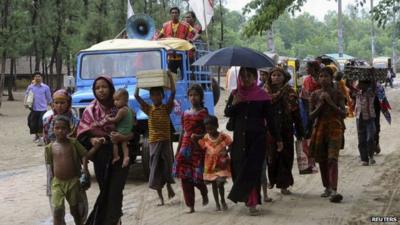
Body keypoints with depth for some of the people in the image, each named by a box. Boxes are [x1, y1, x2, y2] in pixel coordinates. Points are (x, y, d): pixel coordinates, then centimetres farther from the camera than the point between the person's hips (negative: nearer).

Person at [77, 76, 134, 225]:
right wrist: (93, 140, -22)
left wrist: (123, 137, -24)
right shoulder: (90, 111, -1)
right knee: (105, 192, 11)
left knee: (115, 193, -8)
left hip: (120, 156, -2)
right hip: (101, 158, 2)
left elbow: (135, 132, -5)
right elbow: (82, 135, -1)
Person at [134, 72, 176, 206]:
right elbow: (136, 96, -3)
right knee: (155, 169, 2)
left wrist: (170, 77, -12)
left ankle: (168, 185, 35)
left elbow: (173, 93, -11)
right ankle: (161, 198, 9)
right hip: (153, 142, 1)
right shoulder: (148, 109, 4)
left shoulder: (166, 108, 0)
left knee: (167, 166, 6)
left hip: (166, 141, -1)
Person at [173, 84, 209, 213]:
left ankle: (204, 194, 26)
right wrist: (177, 151, 16)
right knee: (185, 177, 0)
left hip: (198, 147, -5)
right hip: (185, 147, 5)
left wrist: (198, 136, -22)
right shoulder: (185, 114, 14)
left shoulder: (203, 113, 0)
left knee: (197, 176, -7)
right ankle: (191, 206, 7)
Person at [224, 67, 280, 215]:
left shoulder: (262, 95, -3)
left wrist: (278, 139, 0)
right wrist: (234, 104, -14)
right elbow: (227, 113, 6)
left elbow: (270, 119, 0)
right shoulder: (235, 94, 6)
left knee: (252, 169, -9)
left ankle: (252, 202, -6)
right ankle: (250, 199, 20)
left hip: (257, 137, -3)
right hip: (239, 137, 3)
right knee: (239, 168, 5)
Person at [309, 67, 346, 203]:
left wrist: (330, 102, -15)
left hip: (334, 128, -4)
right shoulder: (315, 95, 5)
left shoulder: (337, 94, -1)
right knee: (322, 161, 10)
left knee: (332, 160, -17)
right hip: (319, 129, 4)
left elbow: (343, 114, -6)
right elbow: (311, 116, 2)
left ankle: (334, 191, -27)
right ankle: (327, 188, 26)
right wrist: (321, 104, -12)